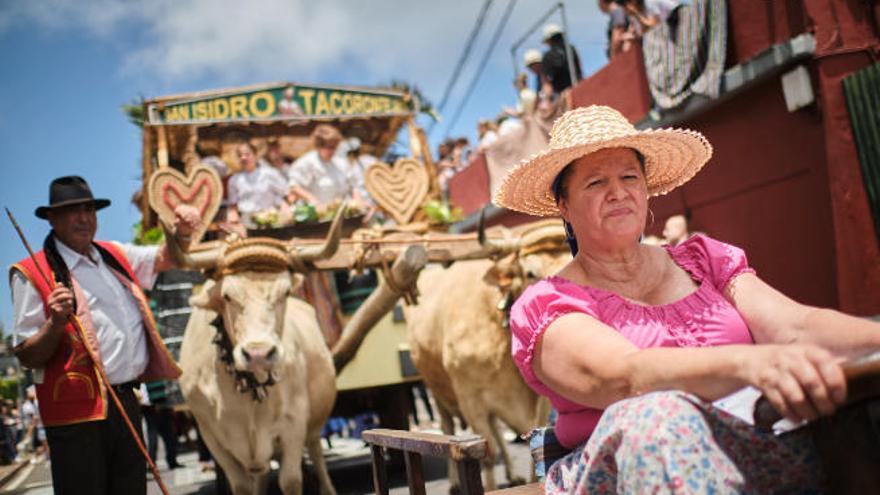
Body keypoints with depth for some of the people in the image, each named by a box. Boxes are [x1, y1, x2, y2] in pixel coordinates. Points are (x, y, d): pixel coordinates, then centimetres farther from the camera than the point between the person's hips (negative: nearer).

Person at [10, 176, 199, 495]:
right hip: (77, 410, -6)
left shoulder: (116, 256, 12)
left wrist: (183, 231, 3)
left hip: (126, 401, 6)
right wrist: (56, 324, -24)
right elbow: (27, 357, -5)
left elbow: (165, 258, 24)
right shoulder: (32, 274, -6)